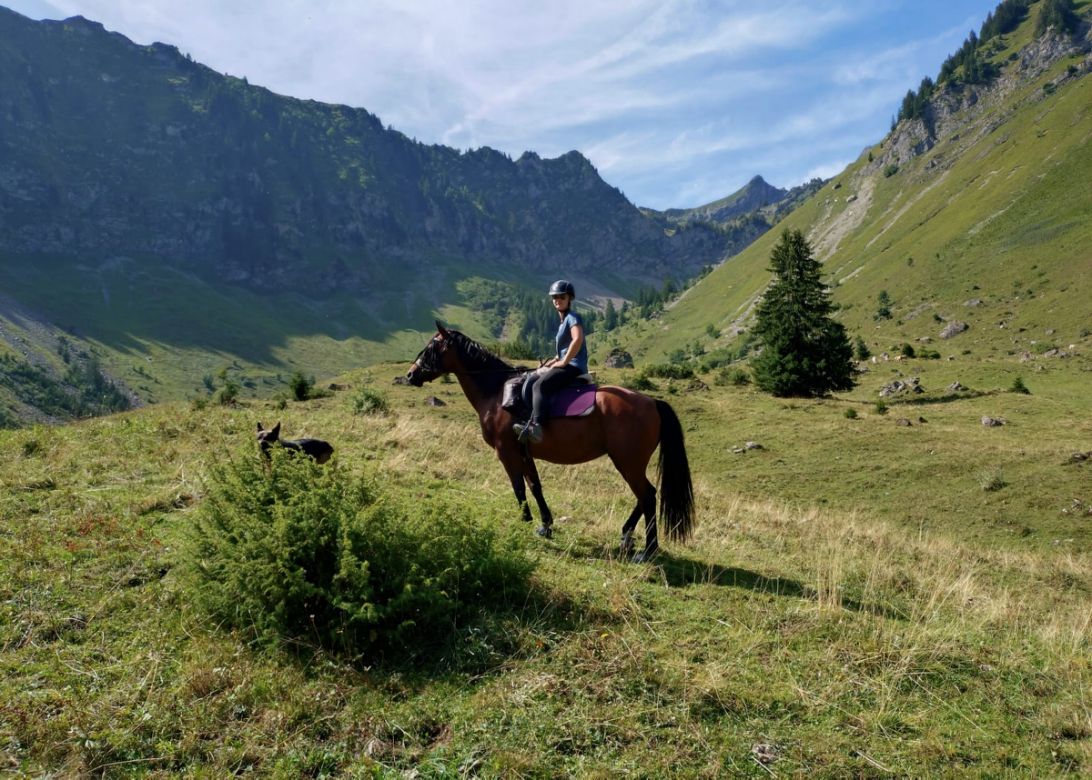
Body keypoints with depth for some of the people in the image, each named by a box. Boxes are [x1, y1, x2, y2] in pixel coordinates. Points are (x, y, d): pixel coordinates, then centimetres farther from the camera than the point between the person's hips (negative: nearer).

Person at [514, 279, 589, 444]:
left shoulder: (573, 317, -7)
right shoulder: (563, 321, 22)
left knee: (539, 386, -28)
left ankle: (536, 427, -44)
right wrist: (555, 360, 14)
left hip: (574, 367, -10)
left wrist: (563, 361, -22)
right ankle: (529, 423, -3)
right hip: (566, 365, 10)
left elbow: (578, 339, -26)